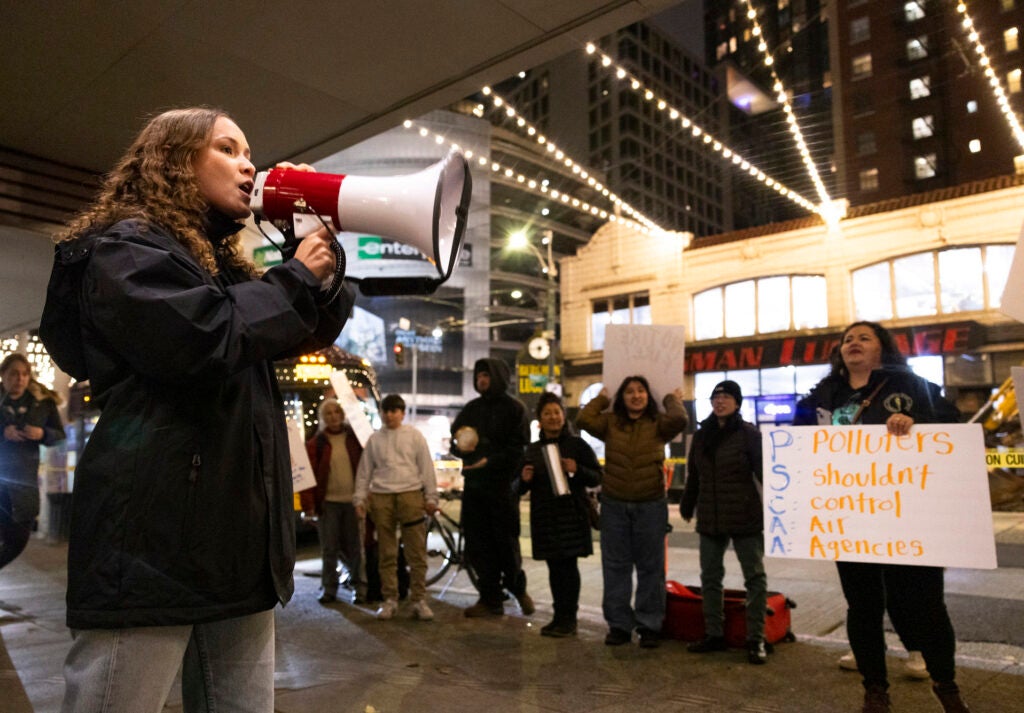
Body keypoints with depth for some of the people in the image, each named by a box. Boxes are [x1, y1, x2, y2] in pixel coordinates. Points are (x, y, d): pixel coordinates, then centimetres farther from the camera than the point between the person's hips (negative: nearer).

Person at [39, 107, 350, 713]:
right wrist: (296, 277, -7)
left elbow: (316, 332, 25)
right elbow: (203, 339, -21)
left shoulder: (222, 262, 23)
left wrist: (322, 253, 11)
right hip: (153, 538, -8)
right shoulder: (124, 246, -2)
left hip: (237, 540, 8)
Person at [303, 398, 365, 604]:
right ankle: (328, 588, 19)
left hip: (352, 500, 0)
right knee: (329, 549, 6)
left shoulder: (355, 438, 6)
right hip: (327, 502, 0)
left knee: (355, 547, 8)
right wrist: (308, 503, -8)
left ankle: (359, 586, 21)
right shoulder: (316, 443, 3)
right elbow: (309, 474, -1)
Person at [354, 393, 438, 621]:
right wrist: (360, 498, 8)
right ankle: (390, 600, 16)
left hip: (410, 494, -2)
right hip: (381, 497, 2)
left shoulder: (414, 436, 6)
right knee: (386, 553, 7)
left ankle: (419, 600, 5)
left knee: (416, 552, -3)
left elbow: (426, 467, 4)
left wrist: (431, 497, -1)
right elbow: (365, 471, 15)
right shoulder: (375, 439, 12)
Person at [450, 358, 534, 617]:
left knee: (505, 540, 0)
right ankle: (490, 598, 16)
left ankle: (517, 587, 26)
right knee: (477, 543, 5)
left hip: (503, 484, -5)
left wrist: (489, 461, -19)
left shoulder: (514, 408, -2)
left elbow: (519, 448, -10)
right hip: (474, 483, 5)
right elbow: (455, 439, 20)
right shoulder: (471, 408, 16)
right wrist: (459, 446, -3)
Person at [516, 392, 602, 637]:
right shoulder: (533, 449, 12)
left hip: (571, 515, -4)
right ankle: (559, 616, 19)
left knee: (568, 565, -2)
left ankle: (569, 619, 7)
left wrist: (576, 469, -19)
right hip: (544, 516, 4)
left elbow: (597, 478, -1)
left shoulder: (577, 445, 0)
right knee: (554, 567, 9)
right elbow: (522, 488, 18)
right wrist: (525, 480, -5)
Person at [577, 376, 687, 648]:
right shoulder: (610, 423, 4)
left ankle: (650, 625, 19)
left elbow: (679, 421, -18)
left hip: (651, 505, -1)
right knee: (615, 567, 7)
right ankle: (619, 624, 18)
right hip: (614, 505, 1)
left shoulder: (658, 424, 1)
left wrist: (672, 400, 1)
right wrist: (601, 398, 4)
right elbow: (584, 420, -10)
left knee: (650, 567, 7)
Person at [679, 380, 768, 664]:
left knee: (755, 577, 2)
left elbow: (765, 472, -11)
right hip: (709, 520, 5)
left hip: (746, 518, -5)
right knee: (710, 576, 11)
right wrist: (686, 506, 16)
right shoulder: (701, 435, 9)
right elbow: (693, 476, 15)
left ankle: (756, 639, 11)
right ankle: (714, 634, 23)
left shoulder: (749, 434, -6)